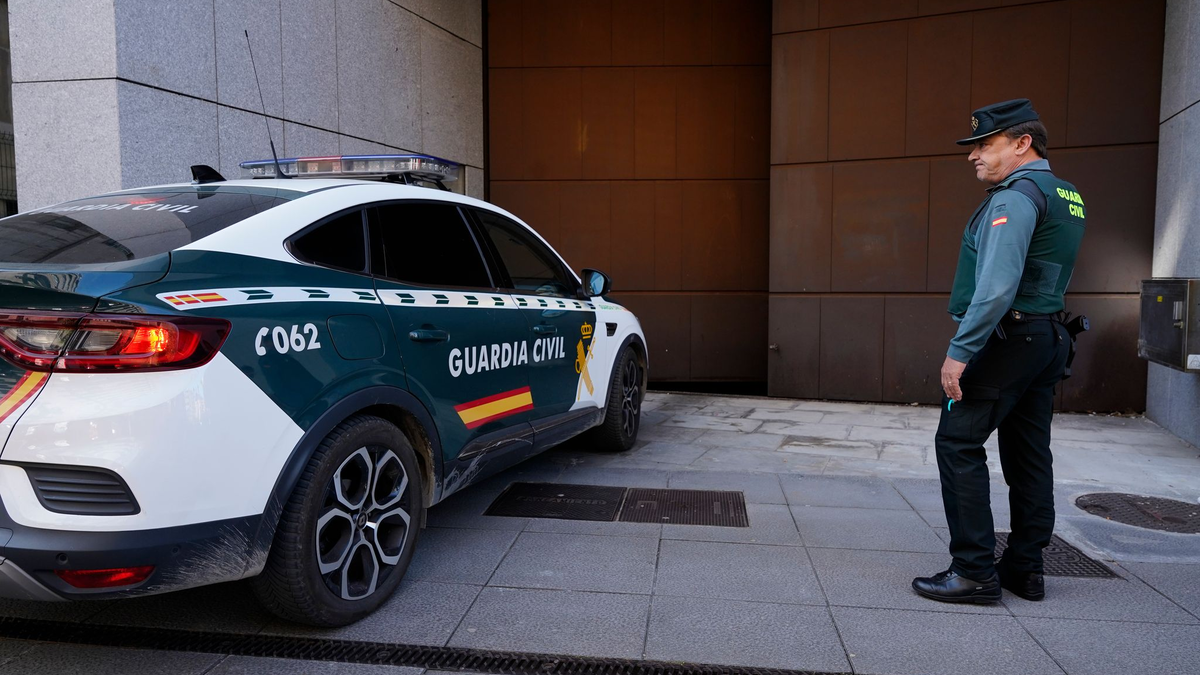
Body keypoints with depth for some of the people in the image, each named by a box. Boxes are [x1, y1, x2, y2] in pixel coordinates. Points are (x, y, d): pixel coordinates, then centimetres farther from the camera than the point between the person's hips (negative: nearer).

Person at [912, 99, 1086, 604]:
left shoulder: (1015, 196, -14)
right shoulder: (1067, 197, 18)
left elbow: (997, 285, -25)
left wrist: (959, 350, -24)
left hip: (1006, 337, -10)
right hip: (1048, 338, 10)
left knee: (958, 443, -7)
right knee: (1028, 453, 12)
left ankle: (974, 571, -6)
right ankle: (1025, 570, 18)